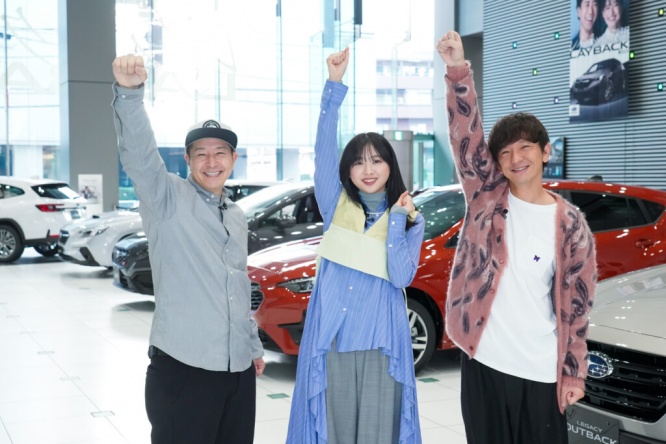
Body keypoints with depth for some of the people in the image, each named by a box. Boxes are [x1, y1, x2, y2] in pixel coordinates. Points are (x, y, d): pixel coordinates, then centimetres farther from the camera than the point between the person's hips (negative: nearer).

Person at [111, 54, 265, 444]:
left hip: (239, 369, 7)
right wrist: (129, 92, -40)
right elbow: (139, 152, -23)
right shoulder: (168, 198, -4)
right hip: (182, 368, -6)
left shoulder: (237, 216, 16)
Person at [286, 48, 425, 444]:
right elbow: (324, 148, -7)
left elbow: (401, 277, -7)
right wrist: (335, 83, -16)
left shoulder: (412, 219, 7)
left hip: (381, 340, 0)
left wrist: (396, 220, -12)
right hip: (331, 336, 0)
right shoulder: (336, 205, 6)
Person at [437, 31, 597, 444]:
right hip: (483, 360, 2)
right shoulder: (487, 197, 0)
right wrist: (458, 70, -26)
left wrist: (574, 373, -1)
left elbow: (576, 304, -1)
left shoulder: (571, 224, -3)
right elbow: (466, 134, -13)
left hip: (541, 370, -1)